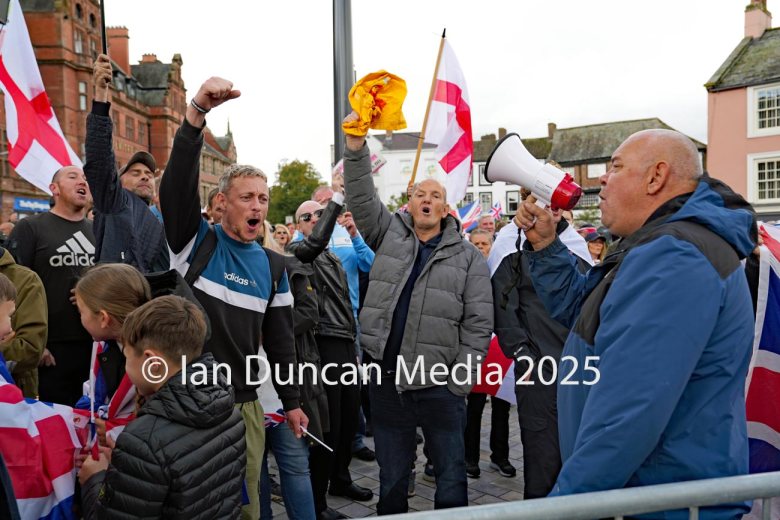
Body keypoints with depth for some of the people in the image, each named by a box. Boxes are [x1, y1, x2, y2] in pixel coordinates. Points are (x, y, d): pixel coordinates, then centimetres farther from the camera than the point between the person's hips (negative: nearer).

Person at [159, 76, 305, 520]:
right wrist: (197, 113, -34)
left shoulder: (273, 265, 7)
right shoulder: (195, 241, -4)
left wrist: (292, 401, 11)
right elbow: (179, 182, -21)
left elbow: (280, 338, 11)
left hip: (245, 402, 4)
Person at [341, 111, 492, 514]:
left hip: (440, 383, -2)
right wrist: (356, 147, -19)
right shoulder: (389, 233, 9)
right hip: (386, 377, 2)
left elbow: (478, 324, -2)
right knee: (391, 477, 16)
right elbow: (361, 197, -5)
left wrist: (460, 382, -8)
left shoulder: (468, 257, 2)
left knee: (451, 475, 10)